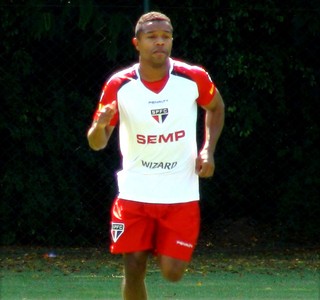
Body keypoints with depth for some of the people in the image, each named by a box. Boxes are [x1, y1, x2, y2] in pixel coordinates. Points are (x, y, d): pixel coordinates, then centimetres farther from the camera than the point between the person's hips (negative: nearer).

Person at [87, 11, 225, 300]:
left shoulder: (194, 78, -8)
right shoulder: (119, 86, -9)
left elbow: (216, 107, 14)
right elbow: (97, 144, -5)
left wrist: (208, 150, -1)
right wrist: (100, 126, -29)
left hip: (181, 193, 0)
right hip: (135, 192, 0)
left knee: (172, 273, -6)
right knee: (133, 270, -4)